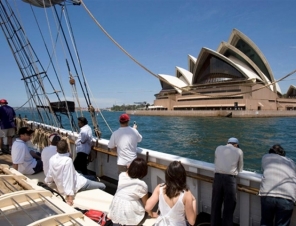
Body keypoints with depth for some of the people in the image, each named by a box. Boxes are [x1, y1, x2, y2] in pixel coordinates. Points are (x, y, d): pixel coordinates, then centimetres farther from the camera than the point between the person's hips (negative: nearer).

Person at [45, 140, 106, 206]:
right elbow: (68, 178, -31)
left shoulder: (52, 159, -7)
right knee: (102, 186, -3)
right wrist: (69, 195, -31)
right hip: (75, 185, -9)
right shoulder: (67, 160, -28)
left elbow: (50, 174, 7)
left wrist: (47, 181, 29)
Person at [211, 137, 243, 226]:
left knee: (215, 205, 14)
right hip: (230, 178, -2)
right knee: (229, 207, 11)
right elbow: (240, 169, 14)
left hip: (218, 177, 2)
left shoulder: (218, 148, 16)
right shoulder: (239, 151, 12)